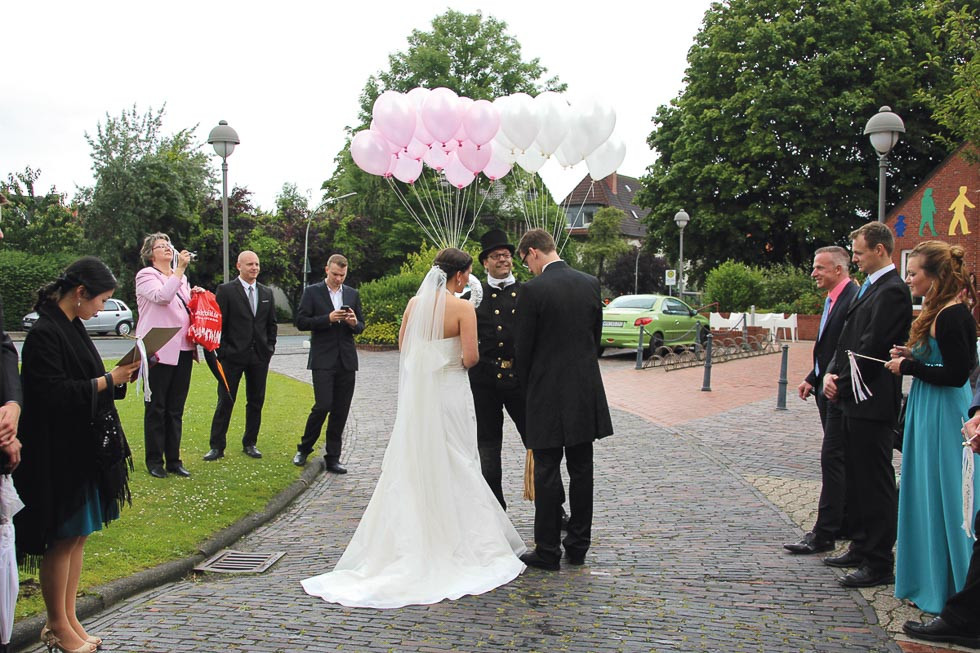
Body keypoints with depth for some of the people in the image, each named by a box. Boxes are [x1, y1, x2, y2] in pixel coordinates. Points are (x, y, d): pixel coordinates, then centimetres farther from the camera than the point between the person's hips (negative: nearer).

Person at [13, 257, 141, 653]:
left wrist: (116, 377, 3)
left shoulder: (72, 327, 11)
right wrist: (107, 381, -18)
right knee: (60, 538, 2)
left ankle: (68, 619, 24)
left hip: (81, 448, 9)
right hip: (56, 452, -9)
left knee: (77, 535, 14)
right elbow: (52, 393, -23)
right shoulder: (44, 333, -17)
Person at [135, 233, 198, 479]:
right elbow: (162, 297, -20)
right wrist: (180, 269, -21)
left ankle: (174, 459, 15)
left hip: (182, 349, 6)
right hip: (159, 351, -6)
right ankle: (154, 460, 9)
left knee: (176, 409, 9)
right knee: (156, 408, 1)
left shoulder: (182, 278, 18)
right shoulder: (146, 275, -2)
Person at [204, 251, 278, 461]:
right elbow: (218, 323, -5)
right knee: (225, 401, 0)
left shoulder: (267, 293, 11)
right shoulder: (226, 290, -3)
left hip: (259, 356, 4)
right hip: (233, 355, -4)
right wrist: (221, 352, -9)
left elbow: (271, 324, 16)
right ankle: (217, 446, 7)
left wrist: (270, 348, 7)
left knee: (256, 401, 9)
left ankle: (250, 443, 20)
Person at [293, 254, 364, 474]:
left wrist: (354, 323, -7)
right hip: (323, 360, -4)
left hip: (346, 361, 4)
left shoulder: (353, 294, 13)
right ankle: (304, 448, 10)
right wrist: (328, 318, -16)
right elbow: (301, 322, -5)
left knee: (341, 411, 4)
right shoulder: (312, 292, 1)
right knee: (323, 405, -13)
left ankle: (333, 458, 13)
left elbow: (361, 326, 16)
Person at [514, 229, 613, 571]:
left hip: (547, 393, -5)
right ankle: (578, 546, 21)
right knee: (581, 471, 12)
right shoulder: (591, 283, 4)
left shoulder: (533, 289, -13)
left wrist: (527, 386, 9)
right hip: (586, 392, 6)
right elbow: (596, 336, 10)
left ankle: (547, 552, 8)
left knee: (547, 474, 2)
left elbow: (524, 348, -8)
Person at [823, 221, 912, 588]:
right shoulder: (869, 287, 16)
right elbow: (849, 342, 16)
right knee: (857, 479, 17)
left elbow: (872, 349, -21)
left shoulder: (891, 292, -16)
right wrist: (833, 374, 1)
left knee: (876, 483, -3)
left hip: (872, 403, -10)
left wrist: (843, 383, -11)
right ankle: (863, 549, 29)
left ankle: (879, 564, 4)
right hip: (855, 400, 10)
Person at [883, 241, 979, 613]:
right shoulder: (940, 311, 12)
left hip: (944, 415, -10)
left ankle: (949, 592, 12)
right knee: (929, 495, 16)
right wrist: (912, 356, 5)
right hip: (930, 412, 10)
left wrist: (909, 366, -14)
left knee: (942, 497, 0)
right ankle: (929, 582, 27)